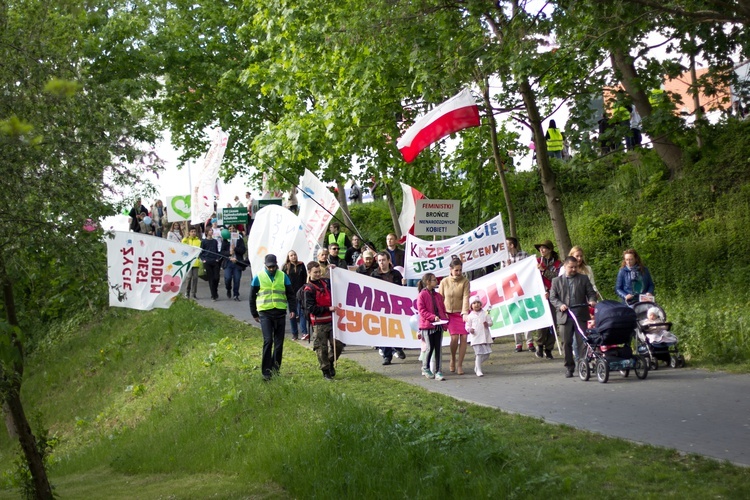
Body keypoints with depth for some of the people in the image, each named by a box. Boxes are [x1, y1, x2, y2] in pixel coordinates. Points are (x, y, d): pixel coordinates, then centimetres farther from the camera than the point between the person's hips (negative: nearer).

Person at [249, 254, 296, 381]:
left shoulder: (283, 276, 6)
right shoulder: (258, 277, 1)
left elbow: (290, 294, 9)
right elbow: (252, 296, 8)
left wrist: (292, 309, -2)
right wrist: (254, 313, 9)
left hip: (280, 313, 3)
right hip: (265, 313, -2)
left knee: (279, 343, 6)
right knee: (268, 341, -13)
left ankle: (275, 370, 20)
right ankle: (266, 372, -9)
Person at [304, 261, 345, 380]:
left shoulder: (326, 281, 9)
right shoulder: (309, 289, -8)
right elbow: (310, 308, -14)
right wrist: (328, 309, -18)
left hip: (332, 320, 5)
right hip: (319, 324, -5)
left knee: (338, 344, 2)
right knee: (321, 348, 1)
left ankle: (330, 362, 27)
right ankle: (326, 371, 15)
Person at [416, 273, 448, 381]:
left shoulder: (438, 296, 12)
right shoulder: (422, 295, -7)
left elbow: (443, 309, 15)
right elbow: (421, 311, -13)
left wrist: (444, 320, 0)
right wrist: (433, 317, -22)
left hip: (438, 326, 5)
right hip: (427, 325, -5)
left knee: (438, 348, 2)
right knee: (430, 348, 0)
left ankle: (438, 371, 5)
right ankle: (425, 368, 22)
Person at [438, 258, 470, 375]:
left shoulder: (465, 281, -4)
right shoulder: (444, 282, 0)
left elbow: (466, 297, -15)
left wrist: (465, 313, -26)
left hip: (462, 314, 0)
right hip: (450, 314, 0)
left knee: (463, 338, -5)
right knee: (454, 337, -14)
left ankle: (460, 364, 6)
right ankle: (452, 360, 12)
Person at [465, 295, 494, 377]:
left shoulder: (485, 313, 7)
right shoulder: (470, 316, 3)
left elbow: (490, 322, 8)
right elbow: (467, 326, 7)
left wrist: (487, 324, -14)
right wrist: (470, 329, -14)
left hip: (486, 337, 3)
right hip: (476, 337, -3)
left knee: (487, 354, 6)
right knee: (479, 354, -7)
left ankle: (477, 365, 27)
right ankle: (478, 370, -1)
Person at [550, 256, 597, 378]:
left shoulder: (583, 279, 11)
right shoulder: (556, 281, 10)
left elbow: (591, 293, 8)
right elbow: (553, 297, 6)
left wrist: (592, 300, -13)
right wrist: (560, 305, -12)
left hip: (581, 315, 0)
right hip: (564, 316, 0)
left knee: (582, 342, -4)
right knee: (567, 343, 3)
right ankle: (569, 368, 12)